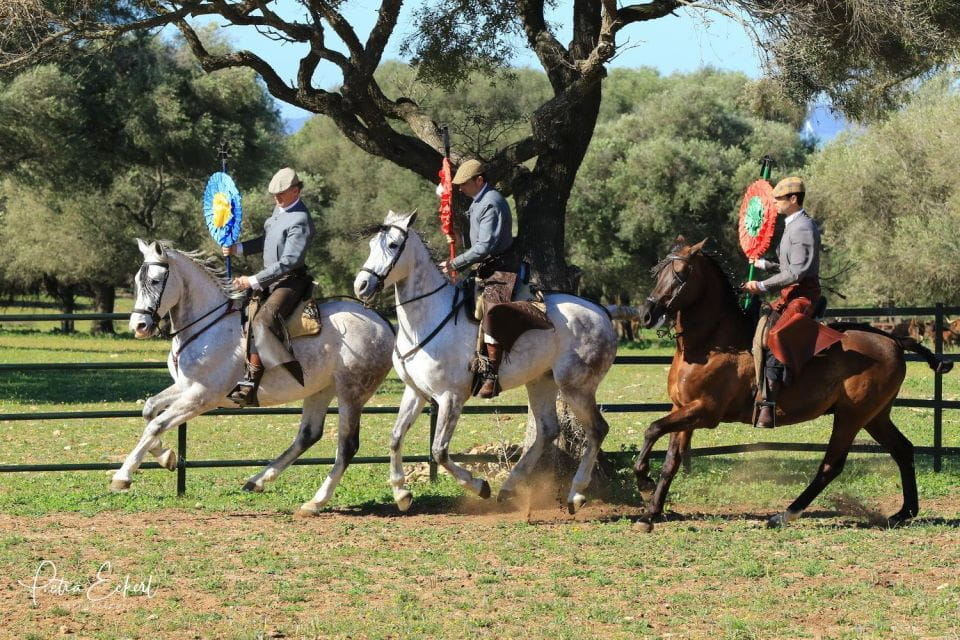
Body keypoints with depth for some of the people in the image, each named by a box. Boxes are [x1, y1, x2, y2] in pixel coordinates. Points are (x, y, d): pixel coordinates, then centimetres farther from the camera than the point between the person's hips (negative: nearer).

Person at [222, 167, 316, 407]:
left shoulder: (300, 221, -19)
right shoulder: (279, 209, 11)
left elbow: (288, 261, -25)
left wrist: (253, 281, -26)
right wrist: (238, 249, 11)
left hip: (290, 281, -11)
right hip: (271, 279, 11)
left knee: (262, 322, -30)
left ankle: (250, 386, -36)